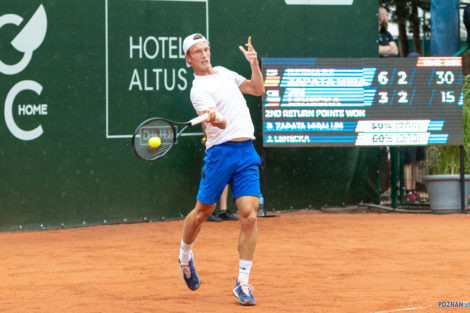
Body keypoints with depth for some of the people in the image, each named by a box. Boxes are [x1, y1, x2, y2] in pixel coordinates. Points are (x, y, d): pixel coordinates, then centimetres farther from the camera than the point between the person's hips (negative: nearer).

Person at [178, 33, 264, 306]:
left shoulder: (224, 72, 16)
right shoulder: (199, 89, -7)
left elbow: (258, 89, 23)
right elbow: (221, 123, -20)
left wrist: (254, 64, 8)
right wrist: (214, 118, -43)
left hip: (247, 153, 4)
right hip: (221, 152, -4)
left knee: (249, 215, -9)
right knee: (202, 212, 7)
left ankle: (243, 282, -5)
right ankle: (185, 256, 39)